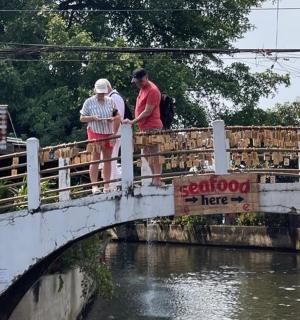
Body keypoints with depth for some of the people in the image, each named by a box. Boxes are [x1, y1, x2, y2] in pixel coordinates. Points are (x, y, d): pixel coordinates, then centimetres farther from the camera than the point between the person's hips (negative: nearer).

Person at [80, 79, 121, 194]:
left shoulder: (110, 101, 8)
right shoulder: (89, 102, 0)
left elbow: (118, 116, 17)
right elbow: (82, 118, 2)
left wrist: (114, 118, -6)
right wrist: (92, 118, -15)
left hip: (108, 133, 4)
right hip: (95, 133, -4)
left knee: (107, 159, 6)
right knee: (95, 159, -8)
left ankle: (107, 186, 11)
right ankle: (94, 186, -8)